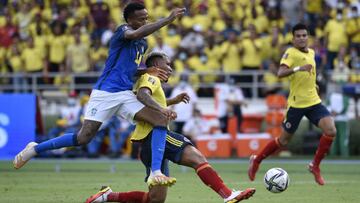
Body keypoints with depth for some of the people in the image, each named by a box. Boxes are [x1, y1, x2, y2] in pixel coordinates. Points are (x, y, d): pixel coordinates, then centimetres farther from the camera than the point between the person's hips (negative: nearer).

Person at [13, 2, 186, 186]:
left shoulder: (143, 44, 17)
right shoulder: (122, 31, -6)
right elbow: (136, 34, -31)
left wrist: (149, 71, 14)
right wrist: (168, 20, -31)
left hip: (126, 95, 7)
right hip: (105, 93, -7)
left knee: (161, 119, -10)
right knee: (84, 137, -11)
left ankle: (155, 173, -16)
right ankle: (34, 149, 8)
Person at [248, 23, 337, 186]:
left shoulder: (311, 52, 10)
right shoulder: (291, 53, -12)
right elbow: (280, 73, -29)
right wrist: (297, 69, -42)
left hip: (314, 101, 6)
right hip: (296, 103, -6)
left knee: (331, 131, -15)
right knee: (284, 140, 4)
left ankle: (315, 166, 2)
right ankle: (256, 161, 26)